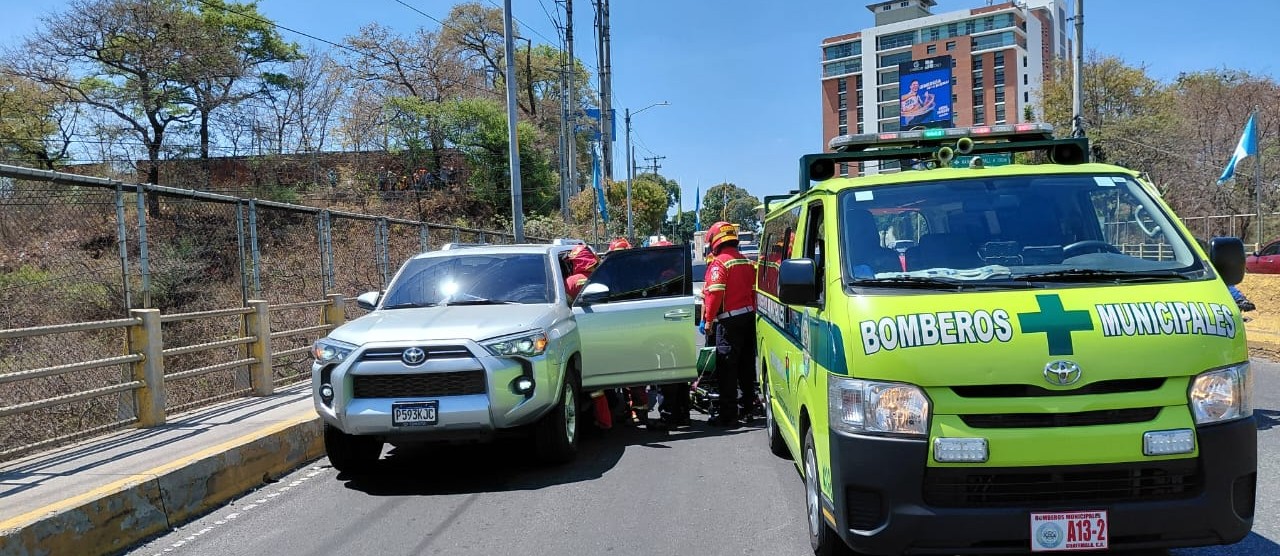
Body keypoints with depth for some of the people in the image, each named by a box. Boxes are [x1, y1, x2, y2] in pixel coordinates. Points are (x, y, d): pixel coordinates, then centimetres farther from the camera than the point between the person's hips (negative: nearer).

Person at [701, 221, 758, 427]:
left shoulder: (719, 263, -12)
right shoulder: (746, 262, 12)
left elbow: (714, 294, -18)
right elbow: (753, 290, 15)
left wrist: (708, 319, -10)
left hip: (729, 320, -8)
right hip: (749, 316, 8)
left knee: (727, 367, -5)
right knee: (746, 364, 16)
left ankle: (728, 414, -5)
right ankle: (747, 406, 25)